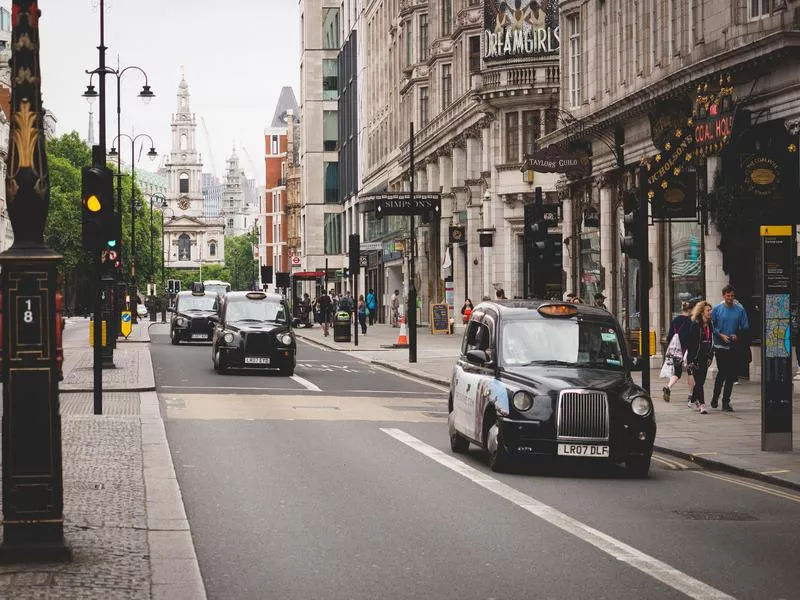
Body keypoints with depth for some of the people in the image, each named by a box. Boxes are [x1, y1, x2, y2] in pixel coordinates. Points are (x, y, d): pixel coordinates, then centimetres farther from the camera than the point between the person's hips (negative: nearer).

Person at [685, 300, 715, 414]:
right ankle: (701, 405, -10)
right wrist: (691, 360, -14)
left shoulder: (710, 324, 8)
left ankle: (693, 400, 28)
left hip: (705, 358, 6)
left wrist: (710, 357, 10)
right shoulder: (695, 325, -11)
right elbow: (690, 343, -12)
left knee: (701, 381, 10)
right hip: (695, 357, -6)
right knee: (699, 381, -8)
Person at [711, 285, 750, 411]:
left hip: (735, 347, 2)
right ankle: (715, 397, 12)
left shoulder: (740, 310, 3)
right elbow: (712, 326, 2)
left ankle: (726, 401, 12)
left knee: (731, 375, 4)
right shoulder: (717, 309, 1)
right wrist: (721, 335, -12)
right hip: (720, 347, -2)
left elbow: (745, 327, 6)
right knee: (722, 373, -8)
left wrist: (738, 336, -11)